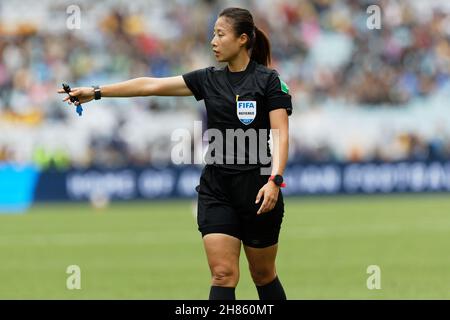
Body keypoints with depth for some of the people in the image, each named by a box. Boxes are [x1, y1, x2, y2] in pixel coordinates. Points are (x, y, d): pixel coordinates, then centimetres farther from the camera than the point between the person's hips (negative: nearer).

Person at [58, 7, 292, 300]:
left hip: (257, 188, -3)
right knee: (223, 274, -7)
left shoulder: (268, 80, -5)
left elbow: (280, 133, -11)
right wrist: (96, 92, 0)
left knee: (263, 274, 9)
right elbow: (152, 85, 4)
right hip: (216, 188, 3)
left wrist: (274, 180, -25)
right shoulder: (209, 79, 8)